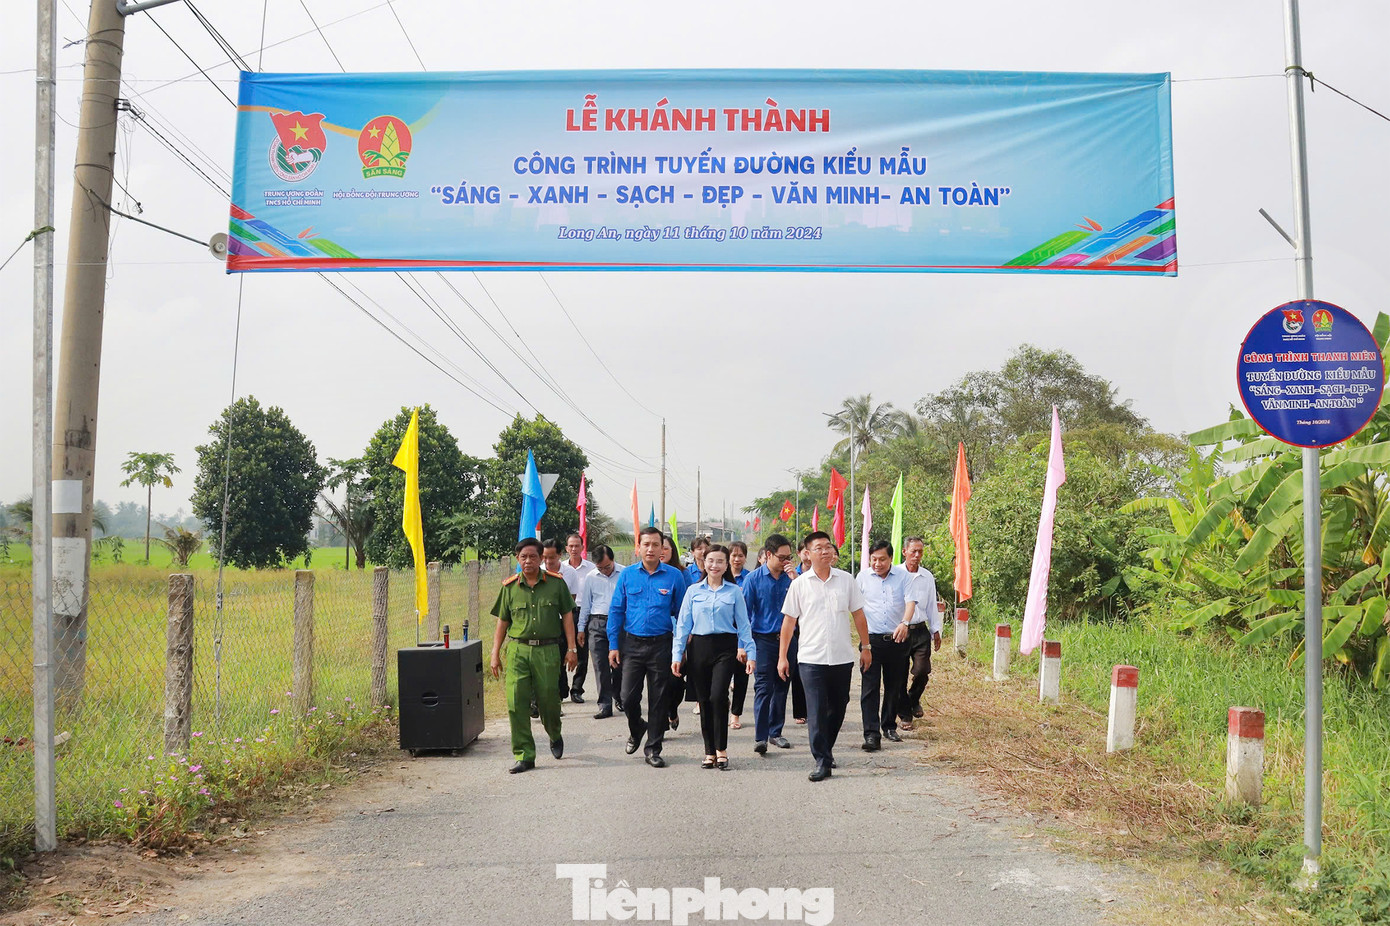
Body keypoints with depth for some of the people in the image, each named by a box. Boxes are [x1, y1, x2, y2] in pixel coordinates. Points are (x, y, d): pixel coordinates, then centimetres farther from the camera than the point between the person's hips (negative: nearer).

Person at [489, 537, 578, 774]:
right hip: (517, 650, 1)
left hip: (548, 650, -1)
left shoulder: (556, 583, 3)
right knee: (517, 704, -5)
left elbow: (567, 616, 6)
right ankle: (524, 756, 2)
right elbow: (502, 622, 11)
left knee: (548, 700, 4)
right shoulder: (509, 587, 6)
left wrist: (571, 648, 0)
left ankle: (555, 736, 37)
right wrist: (495, 654, 8)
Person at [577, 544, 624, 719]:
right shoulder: (590, 578, 7)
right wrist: (581, 628, 11)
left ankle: (618, 698, 26)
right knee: (601, 666, -2)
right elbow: (585, 604, 13)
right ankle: (604, 705, 1)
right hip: (597, 624, 1)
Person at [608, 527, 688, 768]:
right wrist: (613, 645, 0)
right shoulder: (627, 575, 3)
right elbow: (616, 611, 6)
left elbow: (681, 613, 3)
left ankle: (653, 749, 17)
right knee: (628, 697, 0)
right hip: (632, 644, 1)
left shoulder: (674, 576, -1)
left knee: (658, 700, 5)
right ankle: (636, 729, 32)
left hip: (661, 645, -1)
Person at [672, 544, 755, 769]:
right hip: (699, 648, 2)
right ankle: (710, 752, 16)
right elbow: (683, 624, 8)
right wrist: (677, 654, 3)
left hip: (725, 649, -2)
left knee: (718, 696, -17)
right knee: (704, 700, 5)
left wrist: (750, 653, -2)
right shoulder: (693, 591, 8)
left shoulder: (734, 592, 5)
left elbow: (743, 625, 5)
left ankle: (721, 749, -3)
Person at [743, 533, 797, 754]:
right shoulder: (754, 578, -4)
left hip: (787, 638, 4)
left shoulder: (791, 577, 4)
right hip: (763, 639, -4)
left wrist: (794, 578, -14)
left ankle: (775, 732, 21)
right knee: (763, 688, -8)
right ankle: (760, 737, -9)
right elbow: (745, 611, -2)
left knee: (781, 687, 10)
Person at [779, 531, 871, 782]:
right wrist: (782, 657, 2)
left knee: (837, 708, 13)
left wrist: (865, 647, 11)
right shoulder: (800, 584, 0)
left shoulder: (845, 580, 4)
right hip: (812, 658, -2)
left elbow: (858, 614, 11)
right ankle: (822, 761, -2)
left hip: (842, 657, 2)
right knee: (816, 711, -6)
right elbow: (789, 621, 4)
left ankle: (826, 750, 32)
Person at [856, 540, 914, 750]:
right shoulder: (863, 576, 4)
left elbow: (910, 601, -8)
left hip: (897, 639, 1)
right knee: (869, 687, -8)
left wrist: (904, 623, -26)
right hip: (871, 639, -1)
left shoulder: (903, 576, 1)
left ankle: (889, 726, 27)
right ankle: (871, 733, -10)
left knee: (894, 686, 10)